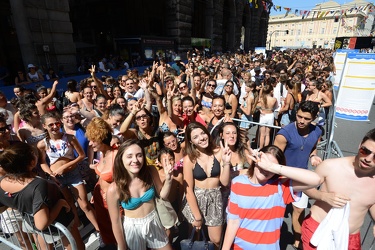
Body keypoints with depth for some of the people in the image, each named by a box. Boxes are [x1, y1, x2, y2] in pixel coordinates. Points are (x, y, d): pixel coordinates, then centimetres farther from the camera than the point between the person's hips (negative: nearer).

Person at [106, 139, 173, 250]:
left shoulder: (151, 172, -17)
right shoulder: (114, 189, -24)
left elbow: (162, 195, -3)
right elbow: (116, 222, -12)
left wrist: (168, 179, -21)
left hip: (154, 222, 3)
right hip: (132, 228, -3)